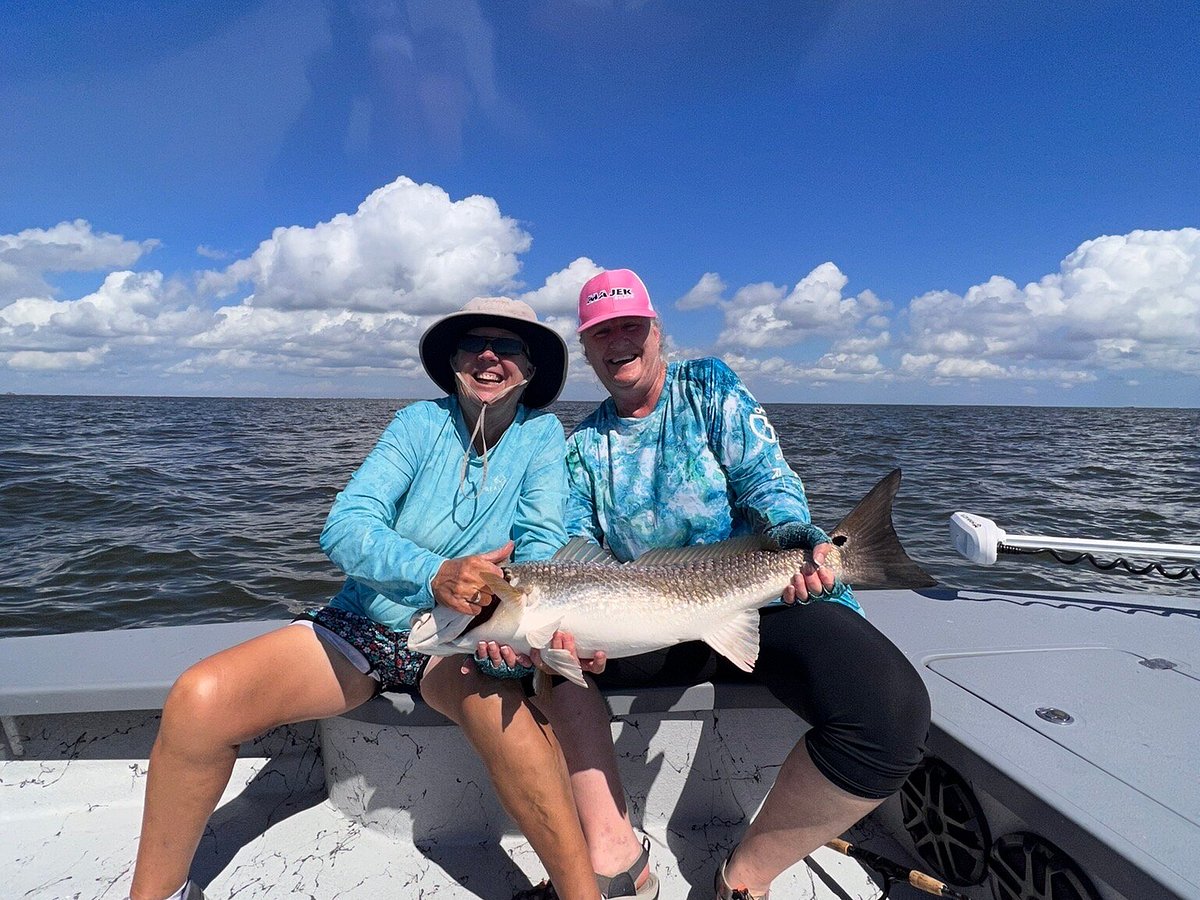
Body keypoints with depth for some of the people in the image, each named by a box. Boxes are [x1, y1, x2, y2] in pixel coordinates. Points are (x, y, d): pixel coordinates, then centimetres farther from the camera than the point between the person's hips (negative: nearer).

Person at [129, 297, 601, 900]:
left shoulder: (542, 434, -1)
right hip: (360, 627, 2)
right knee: (198, 699, -19)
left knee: (498, 702, -36)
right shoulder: (421, 423, -3)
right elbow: (343, 528, -14)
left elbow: (542, 544, -10)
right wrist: (436, 574, -34)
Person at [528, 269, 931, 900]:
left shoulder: (709, 385, 4)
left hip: (769, 596, -3)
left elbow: (765, 477, -5)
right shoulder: (582, 446, 10)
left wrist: (795, 534, -28)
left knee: (890, 711, -29)